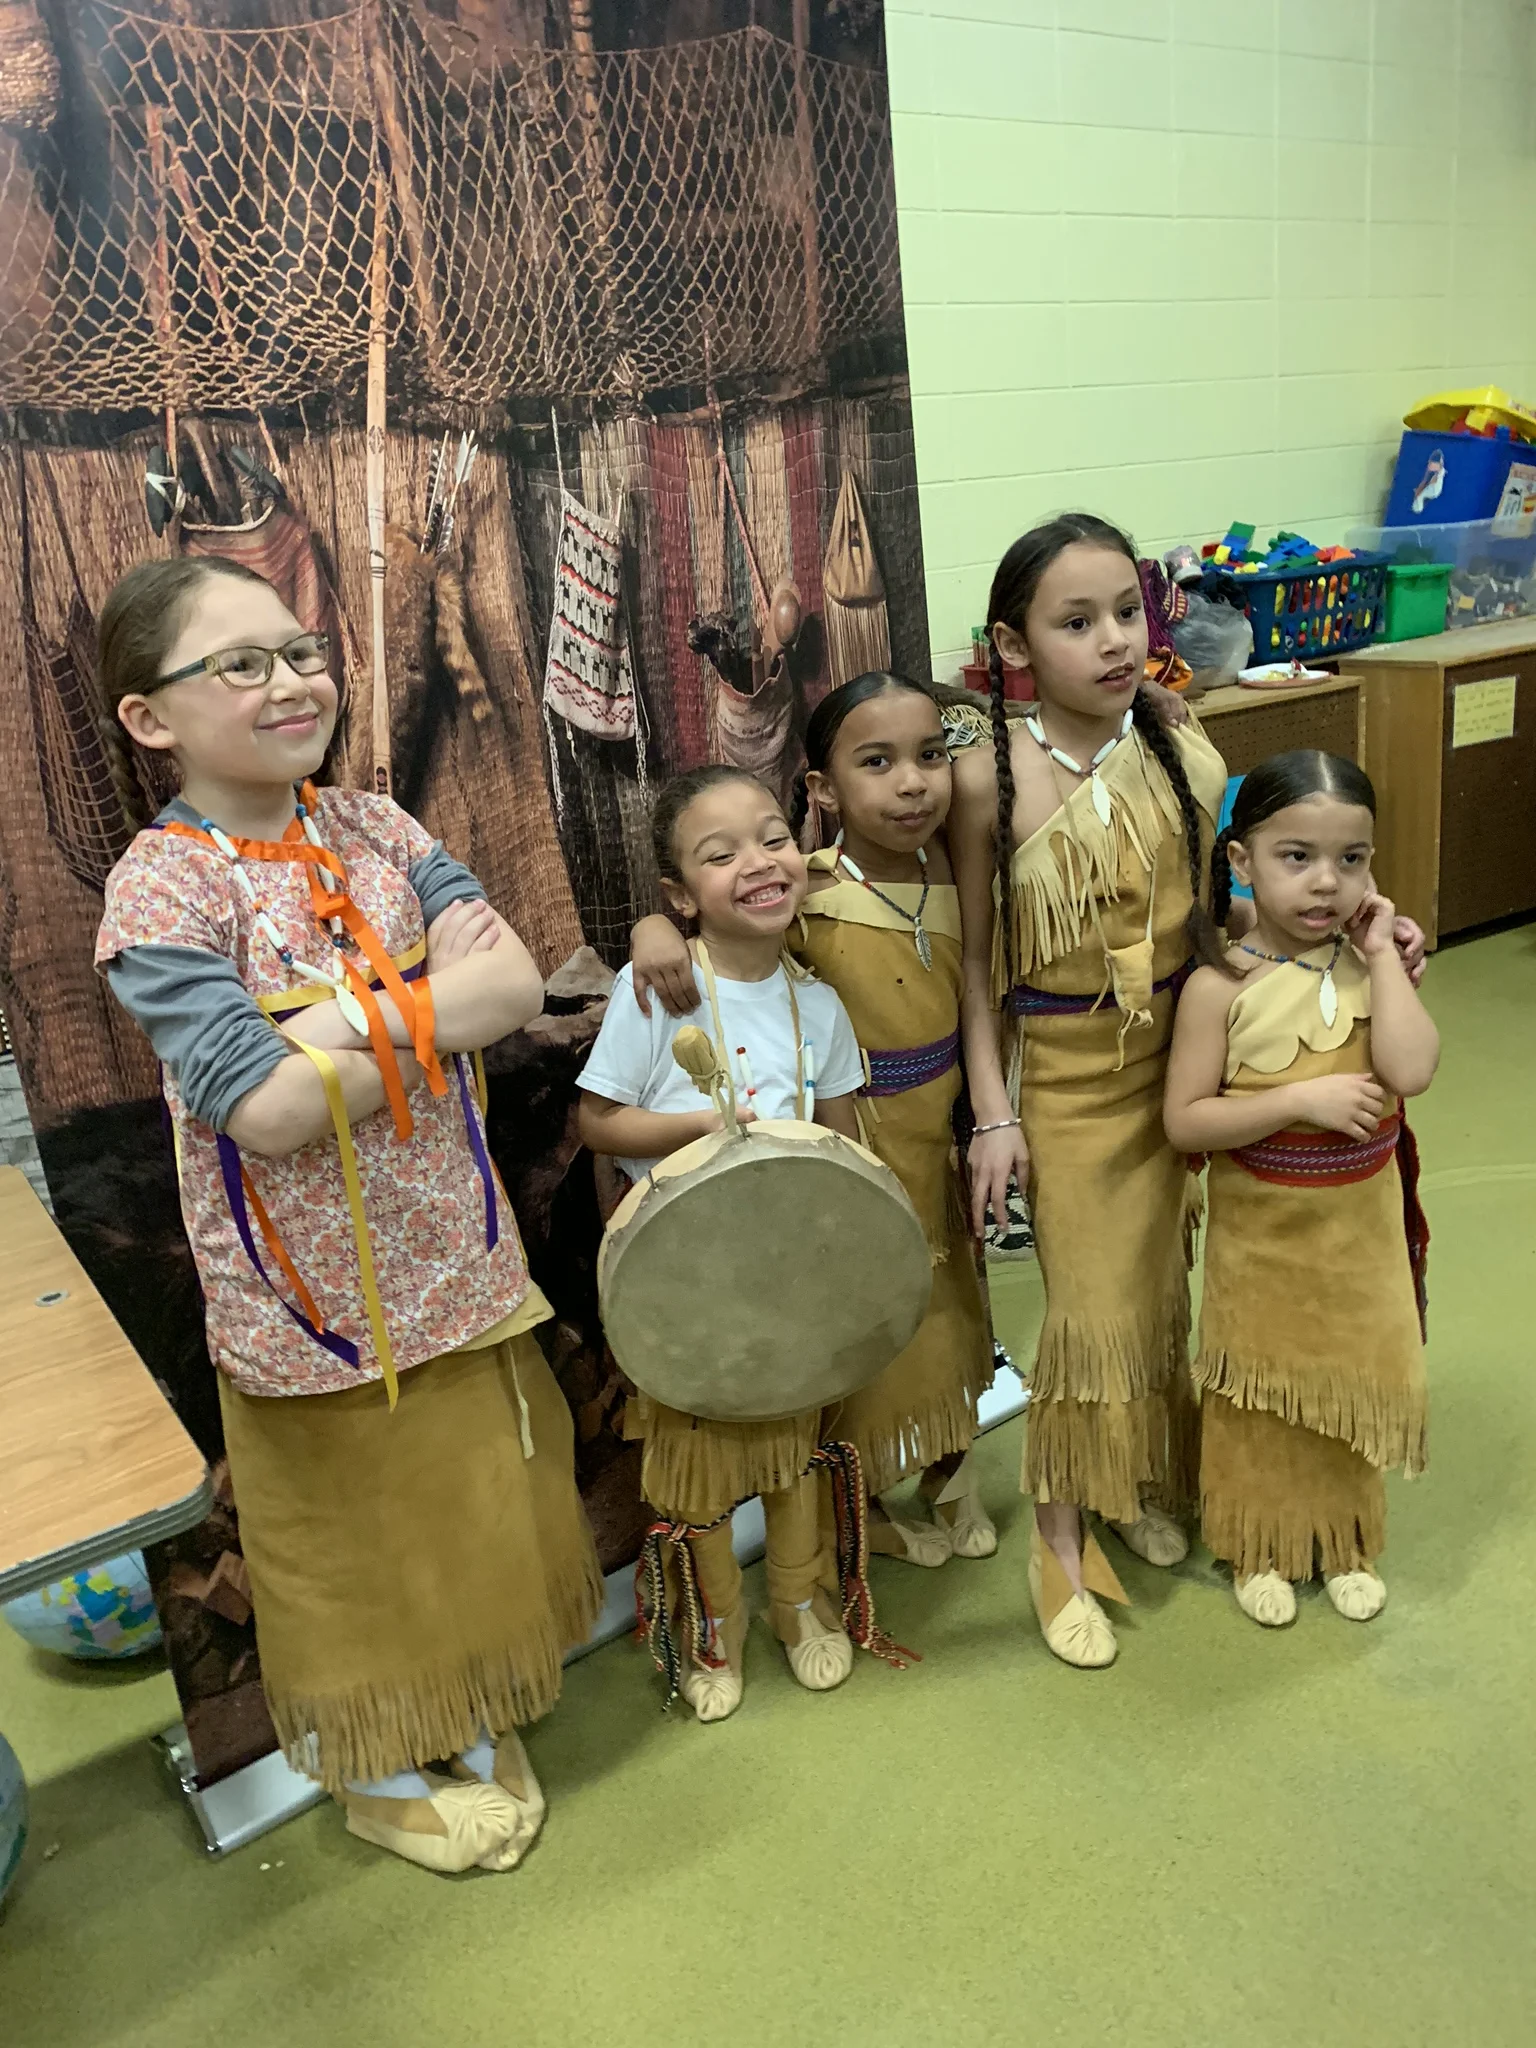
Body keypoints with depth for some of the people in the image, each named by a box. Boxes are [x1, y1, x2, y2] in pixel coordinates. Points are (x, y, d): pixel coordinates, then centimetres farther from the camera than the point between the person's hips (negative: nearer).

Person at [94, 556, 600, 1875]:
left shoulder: (374, 828, -1)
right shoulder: (161, 889, -17)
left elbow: (517, 986, -10)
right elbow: (266, 1108, -26)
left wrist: (346, 1019, -21)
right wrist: (430, 999, -17)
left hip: (452, 1251, 5)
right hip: (314, 1283, -5)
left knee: (477, 1498, 20)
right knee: (354, 1527, 15)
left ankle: (471, 1720, 46)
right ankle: (381, 1771, 42)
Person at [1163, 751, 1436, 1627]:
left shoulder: (1372, 965, -7)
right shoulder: (1221, 985, -17)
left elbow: (1411, 1070, -22)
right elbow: (1184, 1120, -17)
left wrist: (1382, 953, -20)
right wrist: (1302, 1100, -25)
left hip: (1362, 1230, 3)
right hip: (1261, 1235, -3)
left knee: (1353, 1382, 18)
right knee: (1262, 1395, 13)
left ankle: (1349, 1544, 41)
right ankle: (1260, 1549, 36)